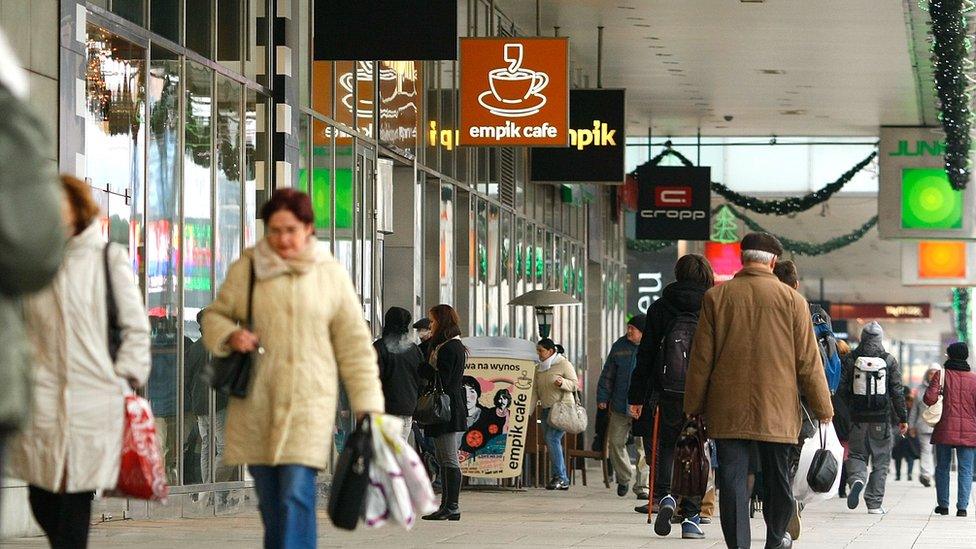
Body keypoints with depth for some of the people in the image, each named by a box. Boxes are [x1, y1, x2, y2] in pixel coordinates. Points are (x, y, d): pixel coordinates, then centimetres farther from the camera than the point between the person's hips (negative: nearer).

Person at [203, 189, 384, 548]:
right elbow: (215, 315, 15)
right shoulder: (245, 269, 5)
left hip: (308, 402, -2)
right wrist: (230, 336, -9)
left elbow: (353, 345, 7)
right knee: (270, 501, 8)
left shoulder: (331, 275, 5)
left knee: (297, 495, -15)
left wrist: (367, 405, 2)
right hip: (256, 403, 2)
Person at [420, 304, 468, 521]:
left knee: (449, 460, -8)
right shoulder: (456, 346, 18)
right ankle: (448, 506, 15)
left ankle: (451, 507, -8)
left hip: (447, 409, -11)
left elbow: (442, 380, -20)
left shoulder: (447, 349, -14)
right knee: (444, 460, 13)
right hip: (454, 409, 11)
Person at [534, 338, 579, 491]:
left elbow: (575, 385, -6)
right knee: (551, 442, 4)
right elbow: (536, 391, 17)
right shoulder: (539, 369, 16)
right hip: (546, 409, 7)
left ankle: (560, 477, -18)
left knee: (552, 438, -19)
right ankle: (563, 480, 9)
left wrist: (562, 382, -25)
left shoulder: (564, 364, -3)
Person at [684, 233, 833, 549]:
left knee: (732, 478, 0)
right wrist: (822, 406, 9)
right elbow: (808, 360, 1)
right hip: (777, 408, 0)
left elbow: (701, 357, 3)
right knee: (777, 476, 15)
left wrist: (694, 404, 11)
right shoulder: (792, 299, -2)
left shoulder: (716, 297, 0)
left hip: (727, 409, 0)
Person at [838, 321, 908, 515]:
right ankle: (874, 504, 5)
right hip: (881, 419, 0)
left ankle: (856, 479, -21)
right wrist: (903, 418, 6)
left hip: (857, 418, 1)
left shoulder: (850, 359, 1)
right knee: (880, 460, 7)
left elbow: (841, 390, 2)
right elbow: (897, 392, -1)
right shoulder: (889, 361, 0)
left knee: (856, 454, 12)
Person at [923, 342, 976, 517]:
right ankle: (962, 506, -7)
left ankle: (943, 505, 12)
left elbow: (929, 398, -12)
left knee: (942, 468, 11)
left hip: (945, 430, 0)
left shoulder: (941, 375, -3)